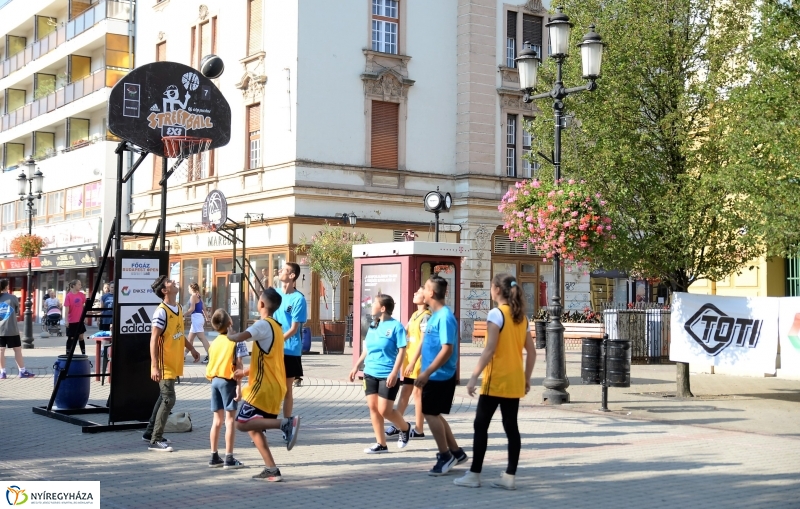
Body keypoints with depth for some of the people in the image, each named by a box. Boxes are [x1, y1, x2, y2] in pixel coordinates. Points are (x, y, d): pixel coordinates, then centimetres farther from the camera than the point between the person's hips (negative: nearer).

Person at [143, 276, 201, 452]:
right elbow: (153, 340, -22)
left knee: (164, 398, 16)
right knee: (168, 399, -8)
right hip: (164, 365, -9)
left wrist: (191, 349, 21)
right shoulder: (161, 312, -20)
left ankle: (150, 433, 28)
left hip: (175, 364, 9)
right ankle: (155, 441, -1)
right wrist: (154, 366, -26)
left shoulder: (178, 308, 7)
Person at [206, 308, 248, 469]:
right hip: (228, 381, -6)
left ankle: (214, 457, 16)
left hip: (215, 380, 6)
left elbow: (211, 364, 7)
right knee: (230, 419, -2)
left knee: (217, 420, 12)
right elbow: (238, 365, -13)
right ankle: (229, 458, -2)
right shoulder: (236, 341, -10)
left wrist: (213, 380, 17)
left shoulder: (214, 343, 8)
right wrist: (239, 386, -14)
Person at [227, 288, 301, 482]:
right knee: (254, 428, 12)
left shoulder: (263, 325, -12)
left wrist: (230, 335, -5)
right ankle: (271, 470, 8)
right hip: (273, 387, 9)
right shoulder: (276, 327, 17)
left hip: (264, 387, -9)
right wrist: (246, 371, 26)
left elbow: (239, 337, -28)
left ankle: (285, 423, -18)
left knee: (242, 423, -9)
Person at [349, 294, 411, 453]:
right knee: (372, 408, 3)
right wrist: (356, 366, 19)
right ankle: (381, 444, 12)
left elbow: (402, 351, -12)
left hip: (387, 375, -7)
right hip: (370, 374, 7)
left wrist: (394, 373, -19)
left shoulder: (396, 326, -10)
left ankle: (405, 428, 22)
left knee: (385, 411, -6)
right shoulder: (372, 326, 10)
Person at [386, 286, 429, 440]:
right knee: (405, 392, 12)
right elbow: (404, 333, 19)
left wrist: (413, 362, -21)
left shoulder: (426, 317, -14)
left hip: (418, 362, -8)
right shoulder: (415, 315, 13)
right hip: (409, 360, 8)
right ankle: (397, 425, 18)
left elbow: (423, 341, -18)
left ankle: (419, 430, 6)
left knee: (417, 393, -1)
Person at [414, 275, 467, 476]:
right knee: (434, 414, 15)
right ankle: (455, 452, 23)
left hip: (440, 376, -10)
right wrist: (426, 372, 18)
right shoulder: (435, 315, 11)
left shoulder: (445, 317, -18)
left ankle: (445, 456, 9)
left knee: (430, 414, -3)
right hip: (435, 376, 10)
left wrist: (426, 372, -23)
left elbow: (447, 349, -23)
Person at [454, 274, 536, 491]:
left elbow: (489, 349, -18)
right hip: (514, 382, 7)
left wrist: (474, 377, -16)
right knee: (511, 426, 7)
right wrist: (527, 378, 18)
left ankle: (474, 475, 6)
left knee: (481, 425, 2)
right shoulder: (521, 317, 10)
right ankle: (510, 476, 8)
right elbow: (531, 352, 11)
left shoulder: (496, 314, -11)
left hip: (496, 380, -7)